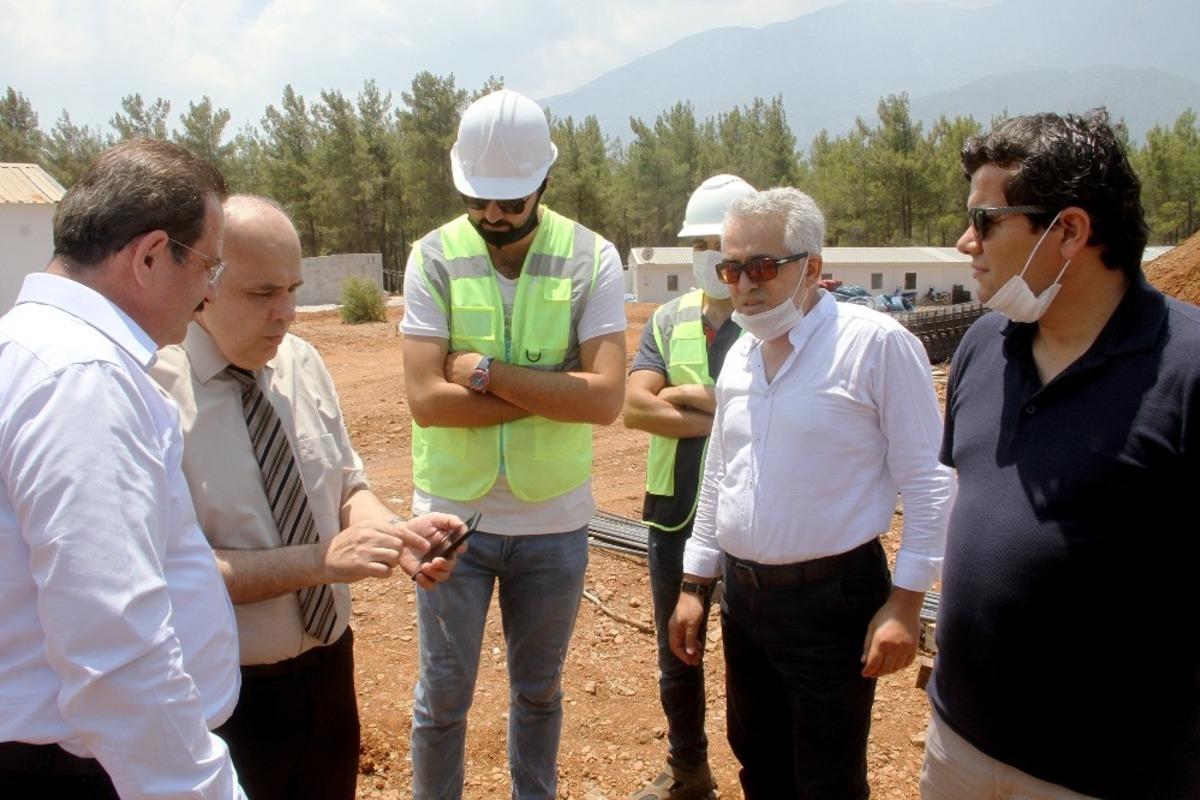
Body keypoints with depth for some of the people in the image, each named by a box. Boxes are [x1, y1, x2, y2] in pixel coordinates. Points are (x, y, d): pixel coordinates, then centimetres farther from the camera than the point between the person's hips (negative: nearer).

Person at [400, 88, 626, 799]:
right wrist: (555, 389, -17)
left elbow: (606, 398, -17)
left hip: (555, 520, 1)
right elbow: (426, 399, -17)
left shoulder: (592, 259, -7)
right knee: (444, 694, 13)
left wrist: (486, 372, -18)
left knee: (540, 689, 20)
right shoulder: (435, 257, -7)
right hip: (454, 515, 0)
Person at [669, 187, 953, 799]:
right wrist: (694, 584, 15)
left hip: (832, 599, -6)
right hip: (742, 594, 6)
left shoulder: (877, 343, -14)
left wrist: (905, 601, -15)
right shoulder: (739, 354, 7)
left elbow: (927, 479, -13)